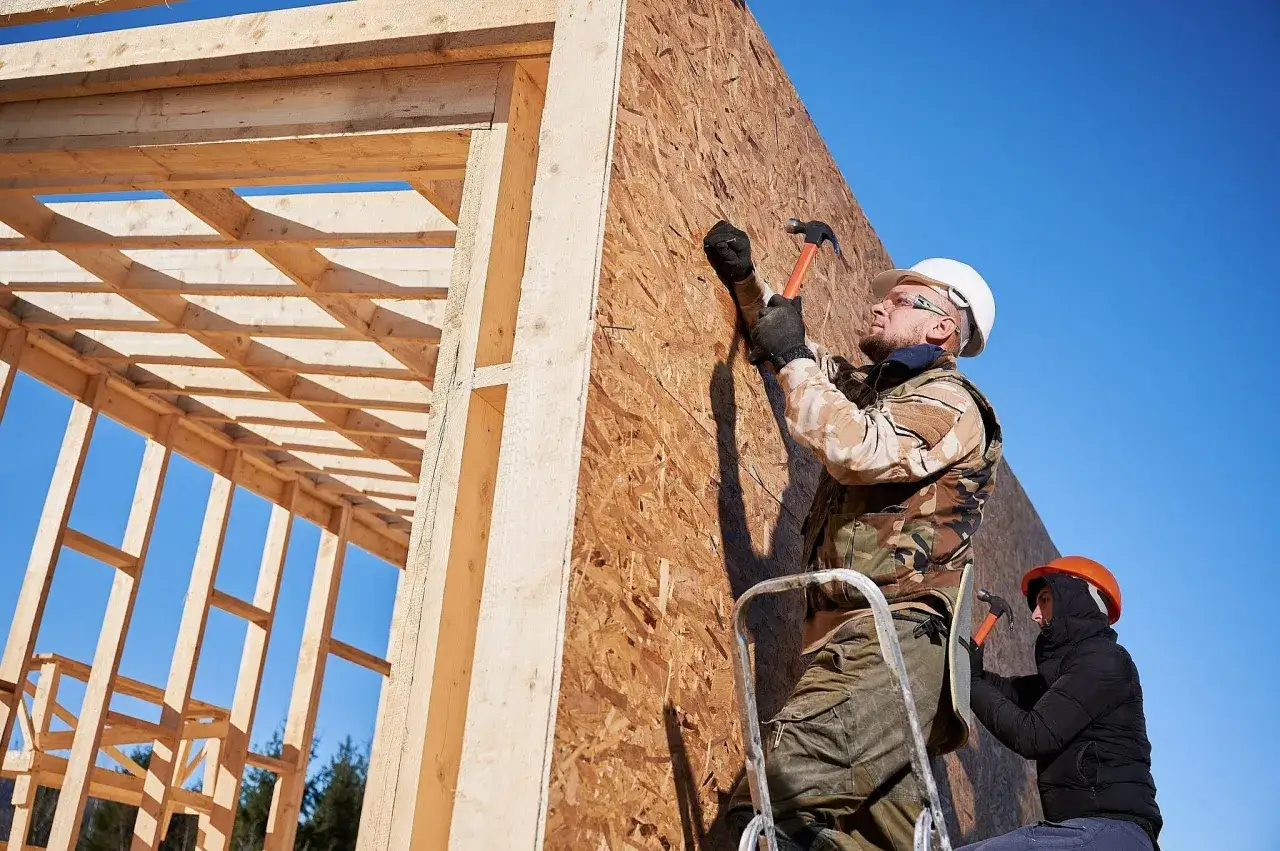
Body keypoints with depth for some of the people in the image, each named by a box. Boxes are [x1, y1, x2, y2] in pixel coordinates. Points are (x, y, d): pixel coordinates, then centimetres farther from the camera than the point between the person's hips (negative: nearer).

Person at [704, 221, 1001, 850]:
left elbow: (857, 451, -19)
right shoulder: (867, 386, 26)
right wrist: (746, 280, 23)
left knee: (798, 774, -31)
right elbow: (786, 339, 39)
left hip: (897, 638, -9)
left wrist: (792, 359, -7)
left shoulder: (947, 402, 0)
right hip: (845, 636, 9)